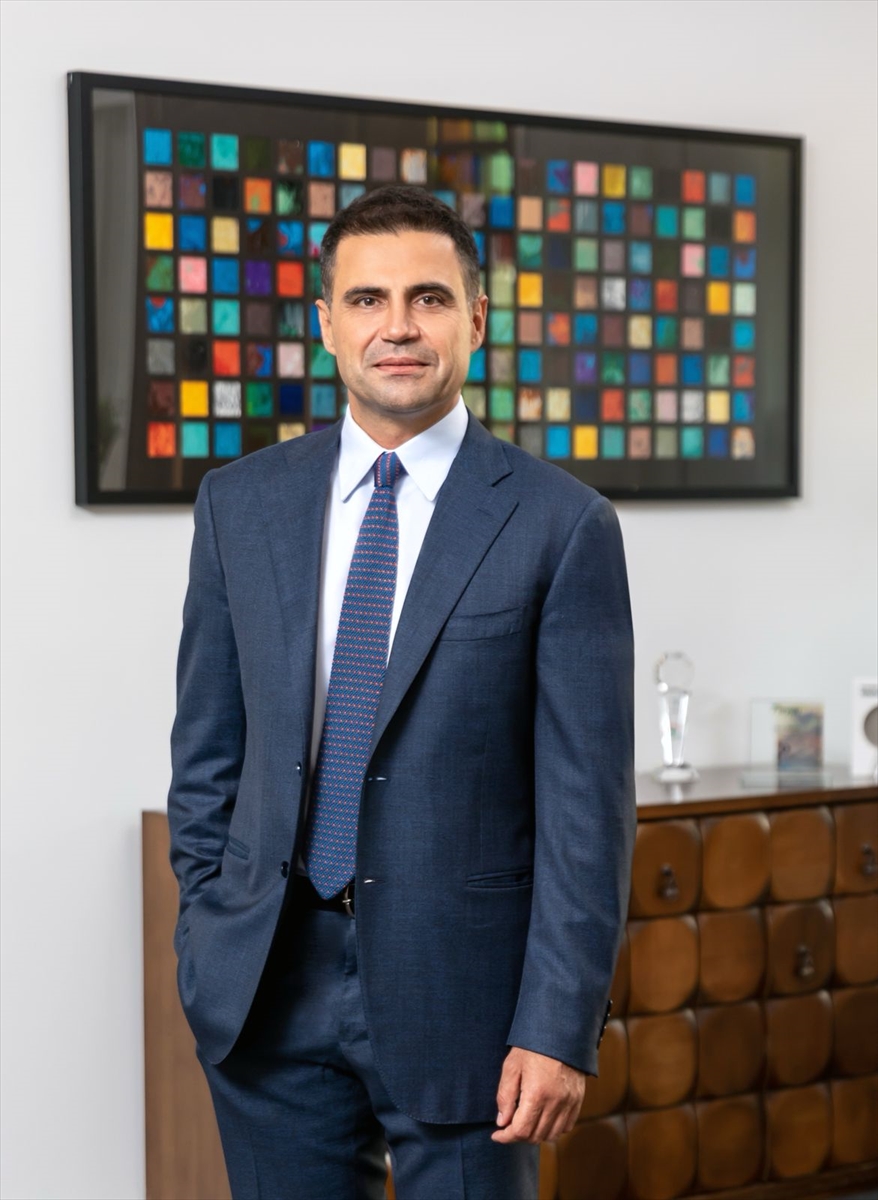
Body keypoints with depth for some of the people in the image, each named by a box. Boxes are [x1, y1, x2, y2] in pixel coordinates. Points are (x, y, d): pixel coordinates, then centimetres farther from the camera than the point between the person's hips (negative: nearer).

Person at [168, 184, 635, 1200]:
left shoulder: (560, 524, -6)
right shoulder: (241, 504, 6)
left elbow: (586, 800, -8)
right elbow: (207, 748, 11)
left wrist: (560, 1028, -11)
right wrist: (205, 943, 5)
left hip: (461, 989, -3)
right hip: (269, 993, 3)